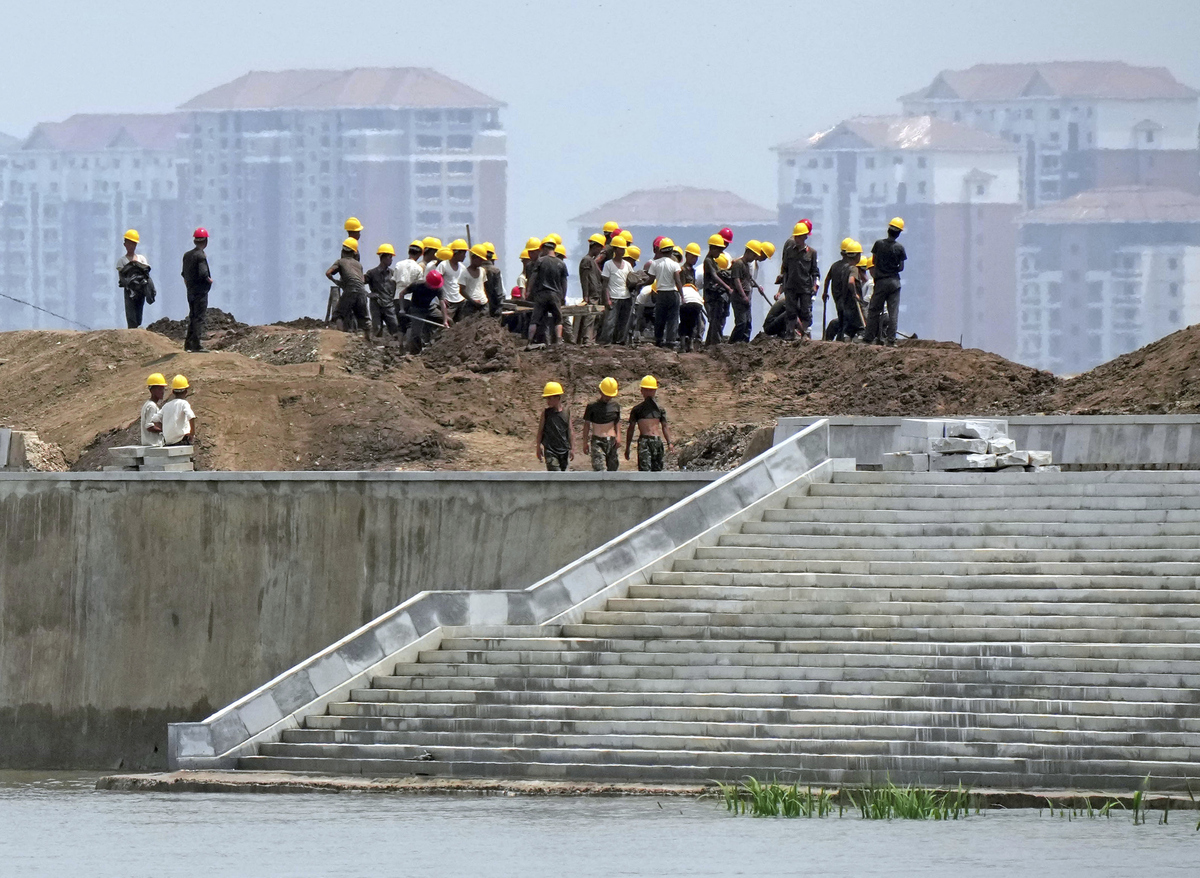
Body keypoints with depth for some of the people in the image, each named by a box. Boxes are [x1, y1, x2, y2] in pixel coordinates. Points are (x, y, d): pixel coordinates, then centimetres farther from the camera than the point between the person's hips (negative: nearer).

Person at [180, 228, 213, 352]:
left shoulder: (187, 255, 9)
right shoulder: (201, 256, -16)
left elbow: (184, 273, 15)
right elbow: (203, 273, -25)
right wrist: (209, 280, -7)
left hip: (190, 291, 8)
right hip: (201, 290, -8)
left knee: (192, 317, 16)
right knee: (199, 318, -6)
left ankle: (188, 344, 19)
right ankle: (196, 345, -9)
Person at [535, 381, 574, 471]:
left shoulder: (566, 413, 0)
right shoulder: (545, 412, -2)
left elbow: (570, 432, 7)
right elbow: (540, 430, 4)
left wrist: (572, 448, 8)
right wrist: (539, 447, 5)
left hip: (564, 450, 2)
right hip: (550, 449, -2)